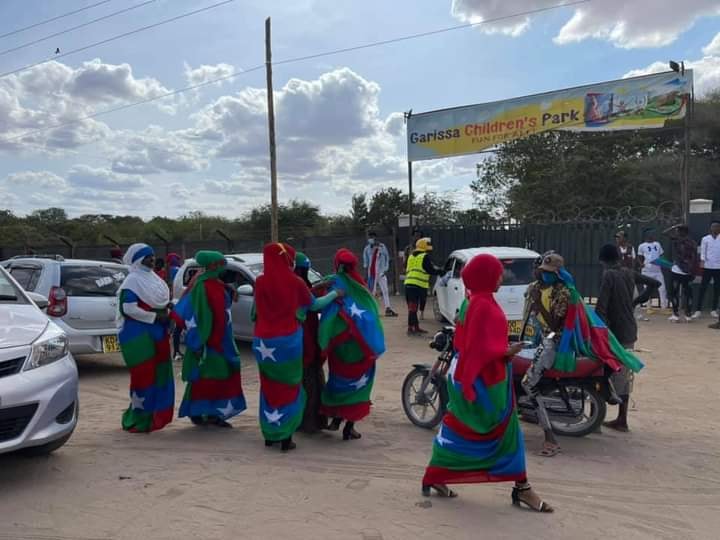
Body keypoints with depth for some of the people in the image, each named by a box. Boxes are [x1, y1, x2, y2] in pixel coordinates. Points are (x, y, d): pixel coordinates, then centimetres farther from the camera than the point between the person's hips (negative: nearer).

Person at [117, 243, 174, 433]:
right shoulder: (133, 280, -11)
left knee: (158, 374, 11)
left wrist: (167, 307, 3)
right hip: (138, 335, -8)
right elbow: (128, 308, -19)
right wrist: (155, 316, -18)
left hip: (156, 333, 8)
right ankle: (138, 421, 7)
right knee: (144, 374, -5)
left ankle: (154, 416, 23)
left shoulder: (152, 277, 14)